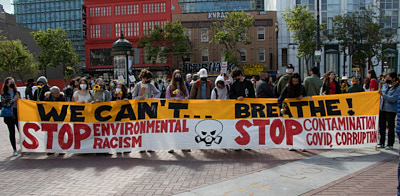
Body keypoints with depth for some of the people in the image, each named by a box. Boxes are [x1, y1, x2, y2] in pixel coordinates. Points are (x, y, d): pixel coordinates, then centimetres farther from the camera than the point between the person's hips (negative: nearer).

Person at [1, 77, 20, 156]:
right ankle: (14, 150, 11)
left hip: (18, 114, 2)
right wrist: (13, 100, -16)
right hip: (9, 115, -2)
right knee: (12, 132, 2)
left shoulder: (17, 93, 11)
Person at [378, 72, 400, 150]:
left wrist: (382, 94, -24)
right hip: (382, 109, 6)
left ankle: (390, 144, 10)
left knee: (391, 127, 1)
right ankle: (381, 143, 18)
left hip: (390, 110, -6)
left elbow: (392, 99, -18)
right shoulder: (385, 86, 10)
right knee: (381, 126, 9)